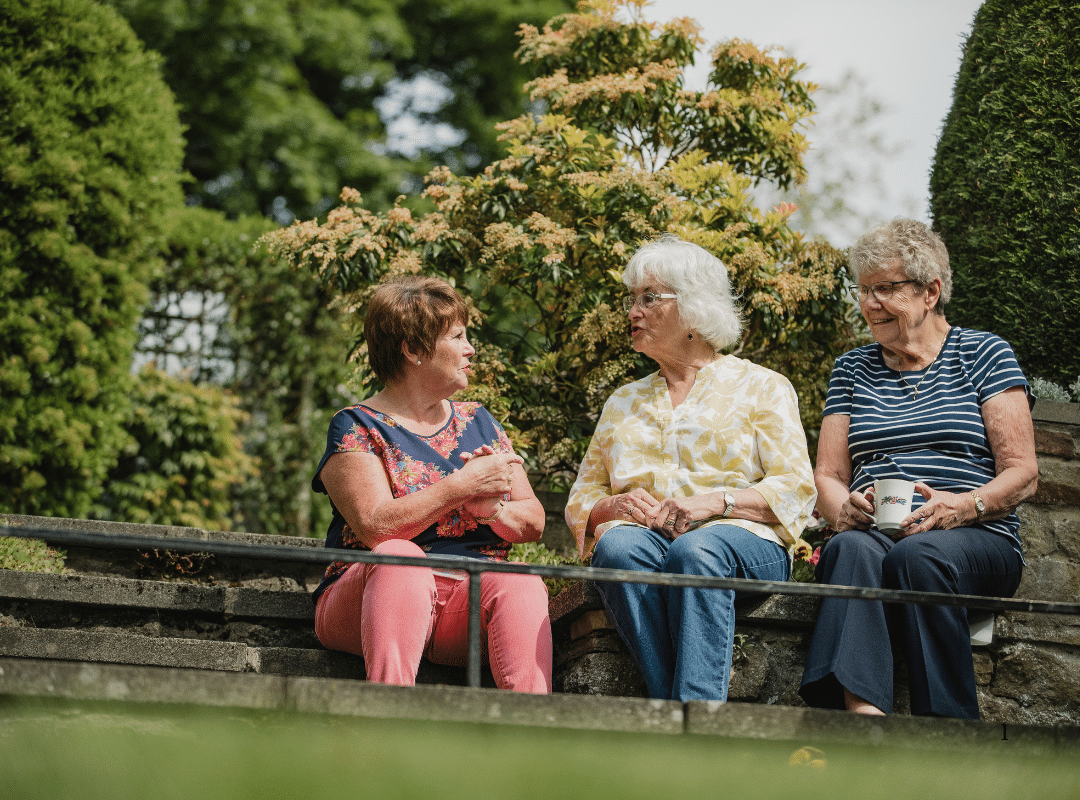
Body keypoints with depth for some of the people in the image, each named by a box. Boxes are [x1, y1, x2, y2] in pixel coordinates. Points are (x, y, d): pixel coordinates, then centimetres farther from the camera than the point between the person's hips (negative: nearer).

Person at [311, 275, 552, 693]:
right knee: (400, 556, -36)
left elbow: (534, 521, 15)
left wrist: (494, 509, -8)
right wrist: (463, 486, -13)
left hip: (473, 599, 4)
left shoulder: (478, 422, 21)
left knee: (522, 581, -28)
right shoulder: (356, 427, 4)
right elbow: (374, 527, -13)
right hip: (368, 601, -4)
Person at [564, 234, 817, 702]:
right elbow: (580, 501, 24)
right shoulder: (623, 403, 28)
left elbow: (796, 489, 3)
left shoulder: (762, 387, 15)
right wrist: (615, 506, -1)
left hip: (743, 539, -3)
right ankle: (673, 712, -44)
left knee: (697, 551, -40)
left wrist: (715, 501, -13)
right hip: (642, 535, 3)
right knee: (618, 546, -35)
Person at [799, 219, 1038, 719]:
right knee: (852, 549, -35)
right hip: (872, 532, 2)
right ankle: (863, 712, -54)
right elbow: (827, 477, 16)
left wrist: (963, 506, -18)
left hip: (977, 540, -2)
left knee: (919, 554, -37)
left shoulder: (984, 354, 11)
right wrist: (844, 509, -9)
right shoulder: (852, 369, 22)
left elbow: (1022, 474, 3)